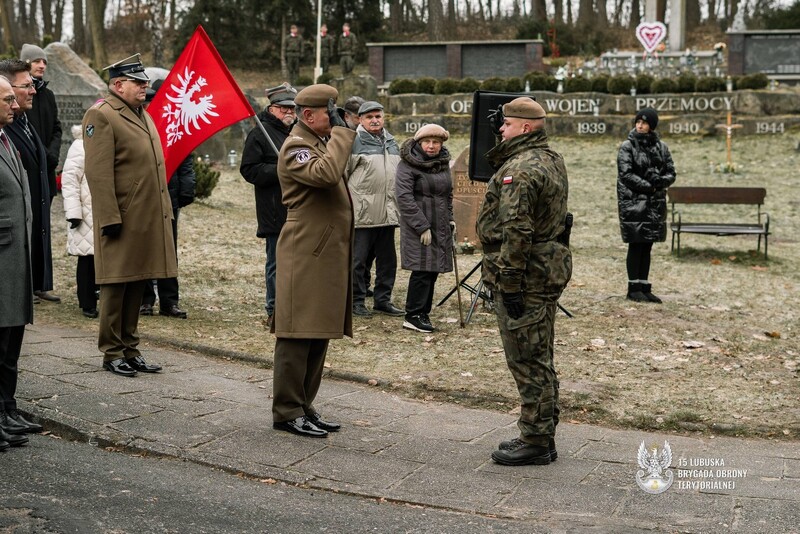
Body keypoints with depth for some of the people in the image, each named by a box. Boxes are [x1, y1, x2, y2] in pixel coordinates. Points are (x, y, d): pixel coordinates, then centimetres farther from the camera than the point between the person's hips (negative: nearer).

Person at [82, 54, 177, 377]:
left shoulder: (143, 115, 18)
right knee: (116, 286, 0)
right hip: (122, 219, -8)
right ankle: (111, 353, 10)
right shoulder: (101, 115, -10)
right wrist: (110, 218, -20)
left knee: (137, 285, 13)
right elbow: (98, 173, -16)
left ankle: (130, 349, 22)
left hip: (149, 219, 8)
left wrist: (165, 212, 18)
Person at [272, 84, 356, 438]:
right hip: (305, 257, -10)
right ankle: (287, 412, 2)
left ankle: (304, 406, 21)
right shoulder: (296, 147, -11)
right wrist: (340, 132, -20)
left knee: (319, 335, 12)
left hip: (327, 256, 10)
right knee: (297, 336, -5)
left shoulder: (322, 143, 21)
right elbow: (326, 173, -30)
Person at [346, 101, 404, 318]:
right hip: (362, 213, -7)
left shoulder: (391, 142, 16)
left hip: (387, 213, 7)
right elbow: (341, 174, -7)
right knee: (358, 259, 0)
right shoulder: (354, 142, -6)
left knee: (387, 259, 11)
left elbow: (399, 173, 25)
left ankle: (382, 299, 21)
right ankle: (356, 301, 10)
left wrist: (398, 203, 22)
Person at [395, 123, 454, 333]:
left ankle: (423, 312, 15)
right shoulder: (408, 165, -9)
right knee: (422, 270, -10)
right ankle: (413, 316, -2)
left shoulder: (443, 163, 13)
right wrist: (422, 226, -19)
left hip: (441, 227, 7)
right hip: (418, 228, -7)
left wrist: (450, 218, 13)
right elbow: (404, 197, -16)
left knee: (433, 271, 7)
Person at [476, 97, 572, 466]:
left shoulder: (520, 169, -18)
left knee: (528, 362, -3)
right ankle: (542, 436, 26)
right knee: (539, 359, 17)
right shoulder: (552, 161, 14)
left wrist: (510, 283, -22)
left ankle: (535, 442, 4)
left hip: (525, 275, -11)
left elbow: (516, 231, -25)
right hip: (550, 268, 11)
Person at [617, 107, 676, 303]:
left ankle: (644, 287, 14)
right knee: (636, 246, -2)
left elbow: (671, 173, 8)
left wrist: (660, 181, -13)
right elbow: (626, 174, -11)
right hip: (633, 201, -4)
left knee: (647, 246, 8)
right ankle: (634, 288, 5)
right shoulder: (627, 146, -4)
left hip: (655, 203, 4)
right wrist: (648, 186, -14)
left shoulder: (660, 147, 9)